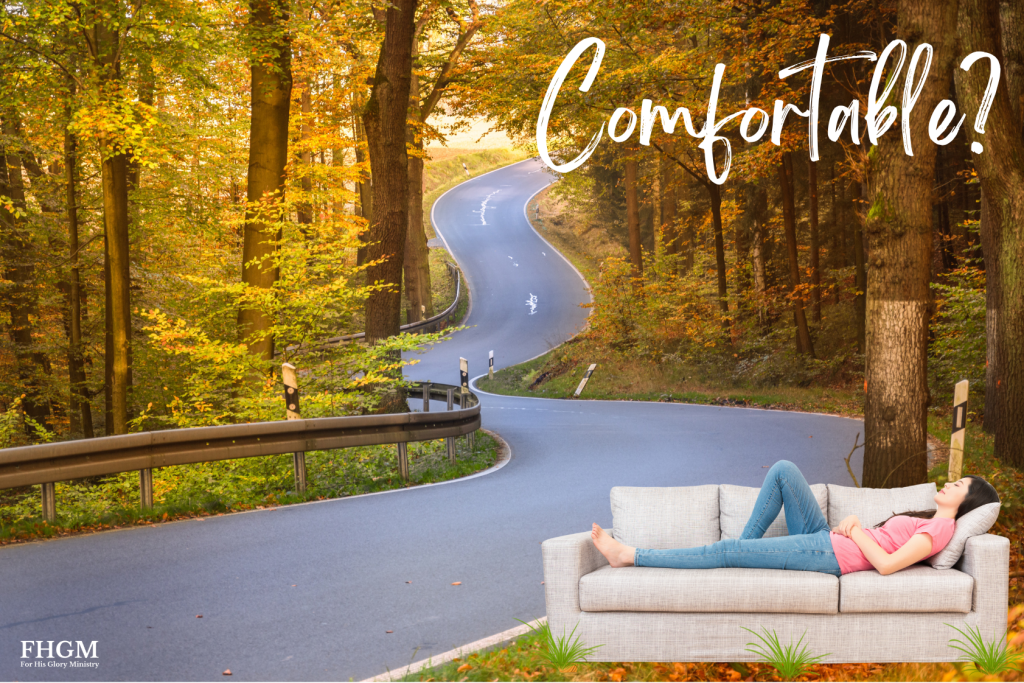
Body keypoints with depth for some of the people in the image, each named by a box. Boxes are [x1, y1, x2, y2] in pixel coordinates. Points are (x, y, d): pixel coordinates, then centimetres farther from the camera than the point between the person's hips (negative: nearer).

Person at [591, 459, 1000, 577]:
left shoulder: (942, 527, -9)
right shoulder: (928, 520, 21)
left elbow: (886, 564, -22)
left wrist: (856, 532, -10)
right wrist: (852, 522, 1)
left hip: (828, 554, -9)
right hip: (823, 539, 9)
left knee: (727, 552, -11)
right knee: (782, 470, 2)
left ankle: (630, 557, -7)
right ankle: (747, 544, 5)